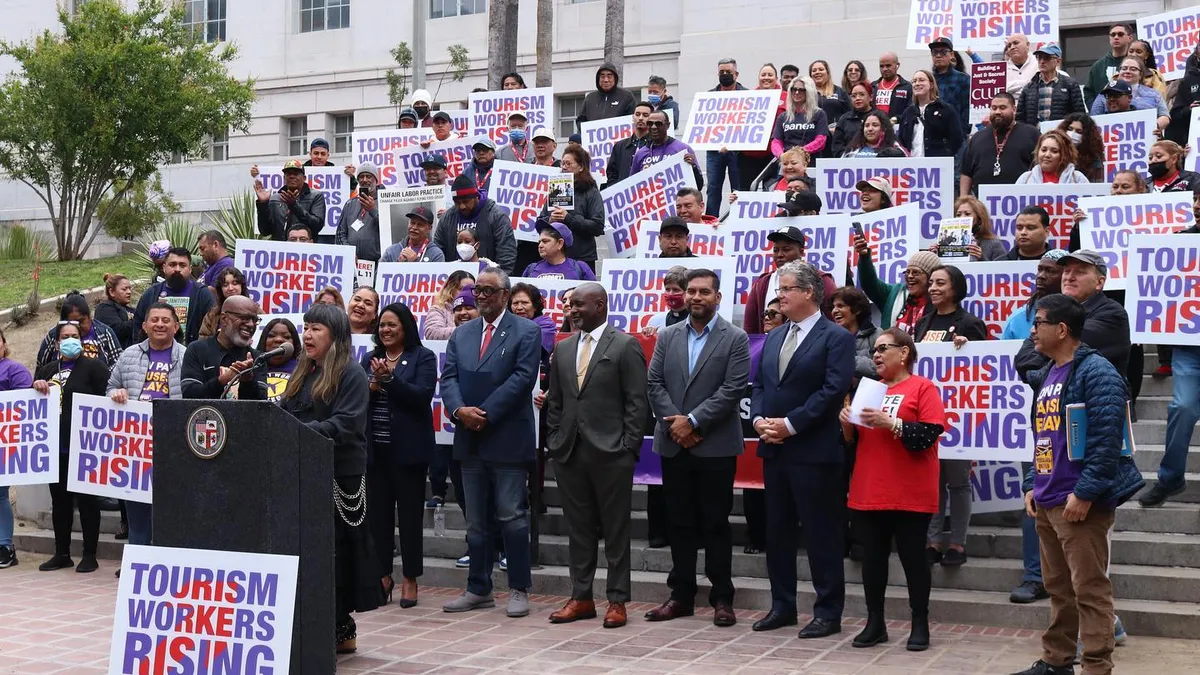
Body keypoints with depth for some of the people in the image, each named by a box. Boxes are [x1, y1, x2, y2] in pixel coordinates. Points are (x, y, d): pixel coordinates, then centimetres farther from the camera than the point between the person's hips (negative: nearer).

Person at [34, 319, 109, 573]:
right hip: (55, 446, 6)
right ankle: (61, 553, 19)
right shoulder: (46, 370, 17)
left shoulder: (94, 367, -2)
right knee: (59, 499, 11)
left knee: (86, 500, 0)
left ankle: (90, 555, 7)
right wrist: (36, 388, -2)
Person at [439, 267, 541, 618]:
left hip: (508, 440, -5)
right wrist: (459, 410, -13)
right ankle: (478, 589, 18)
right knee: (475, 520, 11)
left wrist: (485, 415, -16)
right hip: (470, 440, 5)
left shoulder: (526, 332, -2)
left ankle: (519, 590, 6)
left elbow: (522, 378, -12)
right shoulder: (461, 334, 14)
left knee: (512, 517, -3)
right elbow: (449, 378, 6)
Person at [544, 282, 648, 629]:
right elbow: (555, 401, 17)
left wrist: (628, 447, -11)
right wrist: (554, 441, 8)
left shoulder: (626, 346, -3)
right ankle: (581, 597, 17)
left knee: (616, 529, 2)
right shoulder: (563, 349, 14)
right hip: (569, 452, 5)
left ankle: (617, 601, 8)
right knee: (579, 528, 10)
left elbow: (637, 401, -6)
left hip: (610, 453, -5)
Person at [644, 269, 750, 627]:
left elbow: (732, 390, -10)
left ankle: (722, 598, 9)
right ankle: (681, 595, 17)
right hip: (674, 445, 4)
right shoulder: (667, 337, 11)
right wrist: (674, 423, -9)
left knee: (716, 523, 2)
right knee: (680, 523, 9)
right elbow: (654, 385, 5)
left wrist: (693, 421, -15)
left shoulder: (735, 339, -1)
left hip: (715, 446, -4)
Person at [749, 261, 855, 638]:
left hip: (813, 451, -7)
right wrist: (759, 419, -3)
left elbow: (833, 390, -15)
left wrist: (790, 424, -17)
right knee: (777, 531, 12)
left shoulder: (836, 338, -6)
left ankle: (828, 612, 6)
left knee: (821, 532, -2)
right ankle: (782, 606, 22)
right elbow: (758, 385, 17)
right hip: (774, 449, 7)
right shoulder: (773, 338, 17)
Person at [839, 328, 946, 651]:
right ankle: (875, 622, 15)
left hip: (910, 495, -6)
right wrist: (849, 424, 0)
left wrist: (891, 423, -22)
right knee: (872, 557, 7)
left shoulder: (923, 388, -4)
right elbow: (856, 440, 21)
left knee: (912, 557, 1)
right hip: (869, 492, 6)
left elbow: (930, 434, -14)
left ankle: (920, 625, 11)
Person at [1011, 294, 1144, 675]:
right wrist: (1032, 486, 14)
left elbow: (1106, 439, -20)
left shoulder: (1095, 372, -12)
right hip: (1046, 502, 9)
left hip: (1079, 501, -9)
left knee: (1089, 590, -4)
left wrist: (1084, 493, -22)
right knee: (1058, 587, 16)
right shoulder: (1046, 376, 16)